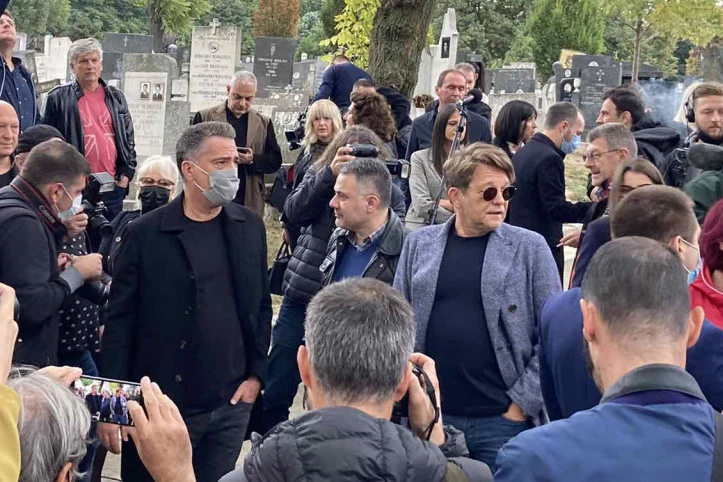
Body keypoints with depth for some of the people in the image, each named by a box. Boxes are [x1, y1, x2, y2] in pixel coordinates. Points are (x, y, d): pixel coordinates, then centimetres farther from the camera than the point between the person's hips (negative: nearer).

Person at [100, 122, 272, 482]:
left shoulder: (250, 228, 5)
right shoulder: (145, 233, -7)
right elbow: (120, 321, -5)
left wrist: (256, 374, 5)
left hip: (230, 405, 3)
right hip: (157, 405, -3)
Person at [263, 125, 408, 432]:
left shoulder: (391, 194, -2)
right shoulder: (319, 175, 0)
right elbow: (294, 212, -17)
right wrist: (330, 173, -31)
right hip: (302, 299, 1)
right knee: (275, 395, 8)